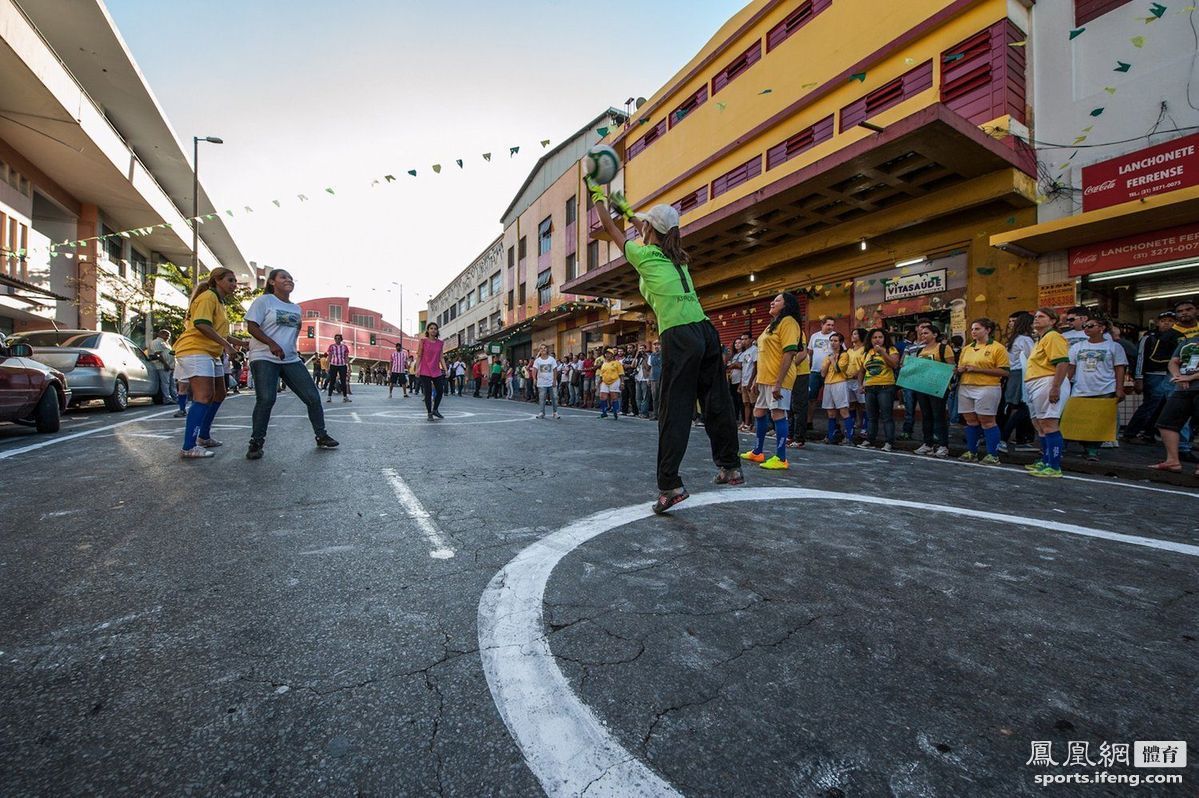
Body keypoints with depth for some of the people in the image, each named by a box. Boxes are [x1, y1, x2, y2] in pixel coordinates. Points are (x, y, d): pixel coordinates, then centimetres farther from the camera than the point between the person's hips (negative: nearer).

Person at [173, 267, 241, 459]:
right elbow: (201, 324, -24)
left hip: (211, 354, 11)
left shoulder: (219, 301, 22)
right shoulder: (208, 296, -9)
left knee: (218, 395, 17)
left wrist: (229, 341, 20)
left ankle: (204, 437, 28)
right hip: (195, 351, -11)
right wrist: (225, 343, -25)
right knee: (204, 396, -20)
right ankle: (188, 448, -22)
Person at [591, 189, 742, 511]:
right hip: (706, 331, 7)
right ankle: (731, 468, 26)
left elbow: (610, 228, 19)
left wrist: (598, 198, 36)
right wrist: (627, 211, 57)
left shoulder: (644, 254, 3)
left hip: (680, 338, -7)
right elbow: (654, 235, 42)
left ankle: (670, 485, -6)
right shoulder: (676, 256, 21)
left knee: (674, 412, -6)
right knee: (717, 404, 13)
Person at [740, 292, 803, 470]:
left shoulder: (788, 322, -9)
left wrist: (778, 383, -23)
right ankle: (758, 452, 27)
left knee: (777, 413, -8)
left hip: (777, 379, -10)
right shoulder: (772, 324, 21)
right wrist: (758, 379, 21)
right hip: (765, 378, 10)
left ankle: (781, 459, -2)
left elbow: (789, 354, -18)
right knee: (759, 412, 15)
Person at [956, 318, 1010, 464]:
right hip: (965, 388, 6)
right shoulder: (966, 348, 15)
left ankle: (993, 455, 6)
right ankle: (971, 452, 17)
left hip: (987, 388, -5)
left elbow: (1004, 371, -9)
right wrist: (961, 369, -1)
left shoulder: (998, 348, -3)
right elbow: (959, 368, 23)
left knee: (987, 421, -3)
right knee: (971, 421, 9)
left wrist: (978, 369, -16)